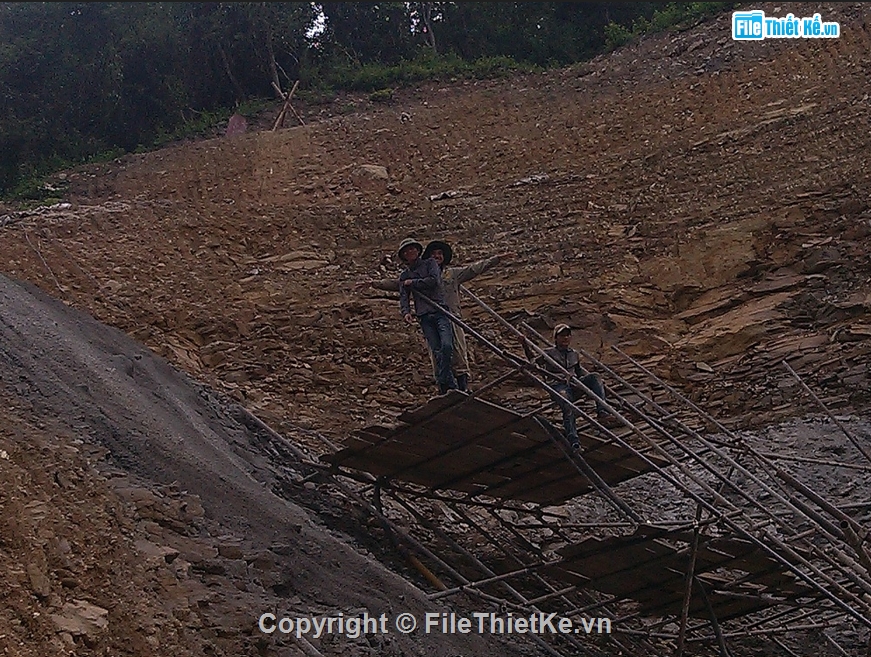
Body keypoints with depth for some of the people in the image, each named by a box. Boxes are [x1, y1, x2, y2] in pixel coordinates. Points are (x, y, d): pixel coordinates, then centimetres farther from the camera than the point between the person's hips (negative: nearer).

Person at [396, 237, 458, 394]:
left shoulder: (429, 263, 11)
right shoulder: (404, 276, 19)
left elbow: (433, 281, -7)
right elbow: (403, 298, 10)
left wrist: (412, 283, 1)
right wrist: (406, 312, -10)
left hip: (440, 310, -3)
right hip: (424, 316, 3)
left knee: (447, 345, -20)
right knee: (437, 351, -7)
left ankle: (443, 383, -10)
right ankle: (450, 385, -6)